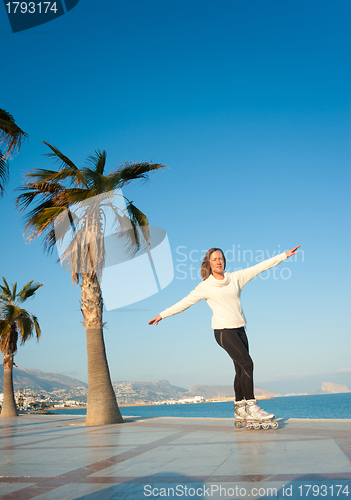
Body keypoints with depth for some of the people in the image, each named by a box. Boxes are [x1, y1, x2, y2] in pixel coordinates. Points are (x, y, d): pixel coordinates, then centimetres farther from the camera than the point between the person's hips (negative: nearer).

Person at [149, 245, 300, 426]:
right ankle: (251, 407, -7)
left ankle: (239, 410, 15)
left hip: (239, 329, 5)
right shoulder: (205, 286, -1)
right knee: (247, 363, -15)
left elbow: (260, 267, 6)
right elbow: (185, 302, 3)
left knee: (242, 369, 5)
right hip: (223, 331, -5)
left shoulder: (236, 277, 7)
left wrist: (284, 255, 4)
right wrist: (162, 315, 4)